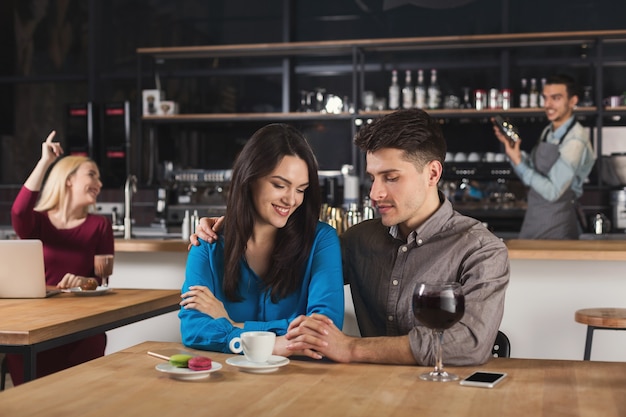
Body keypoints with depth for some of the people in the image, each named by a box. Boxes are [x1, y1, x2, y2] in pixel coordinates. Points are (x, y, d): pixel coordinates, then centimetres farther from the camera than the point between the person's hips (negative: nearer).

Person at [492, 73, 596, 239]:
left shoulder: (575, 141, -19)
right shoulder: (548, 132, 8)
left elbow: (553, 192, -22)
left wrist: (519, 163, -19)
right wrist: (510, 145, 2)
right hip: (533, 219, 8)